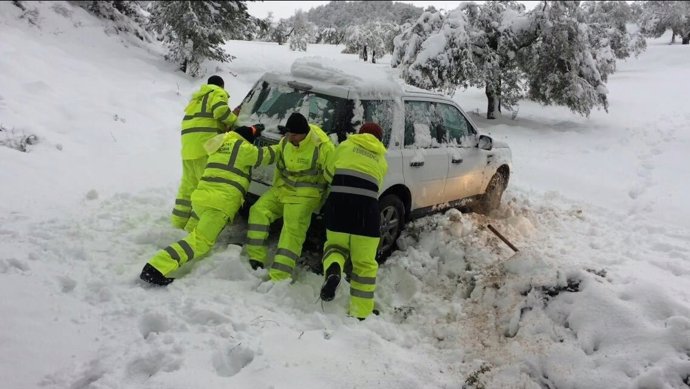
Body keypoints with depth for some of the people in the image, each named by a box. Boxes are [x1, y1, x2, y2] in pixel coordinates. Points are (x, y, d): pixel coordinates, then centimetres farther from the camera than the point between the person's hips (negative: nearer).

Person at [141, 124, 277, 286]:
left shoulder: (221, 143, 22)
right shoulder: (242, 147, 2)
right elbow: (268, 155, 11)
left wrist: (252, 131, 46)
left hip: (201, 196, 8)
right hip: (221, 203, -8)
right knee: (200, 241, -16)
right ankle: (156, 269, -27)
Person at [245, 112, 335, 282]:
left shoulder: (323, 147, -18)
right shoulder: (285, 142, 2)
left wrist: (326, 204, -5)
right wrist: (276, 189, 22)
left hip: (304, 196, -7)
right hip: (282, 189, 7)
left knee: (292, 231, -17)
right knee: (258, 211, -5)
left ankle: (278, 277, -18)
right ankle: (255, 260, -1)